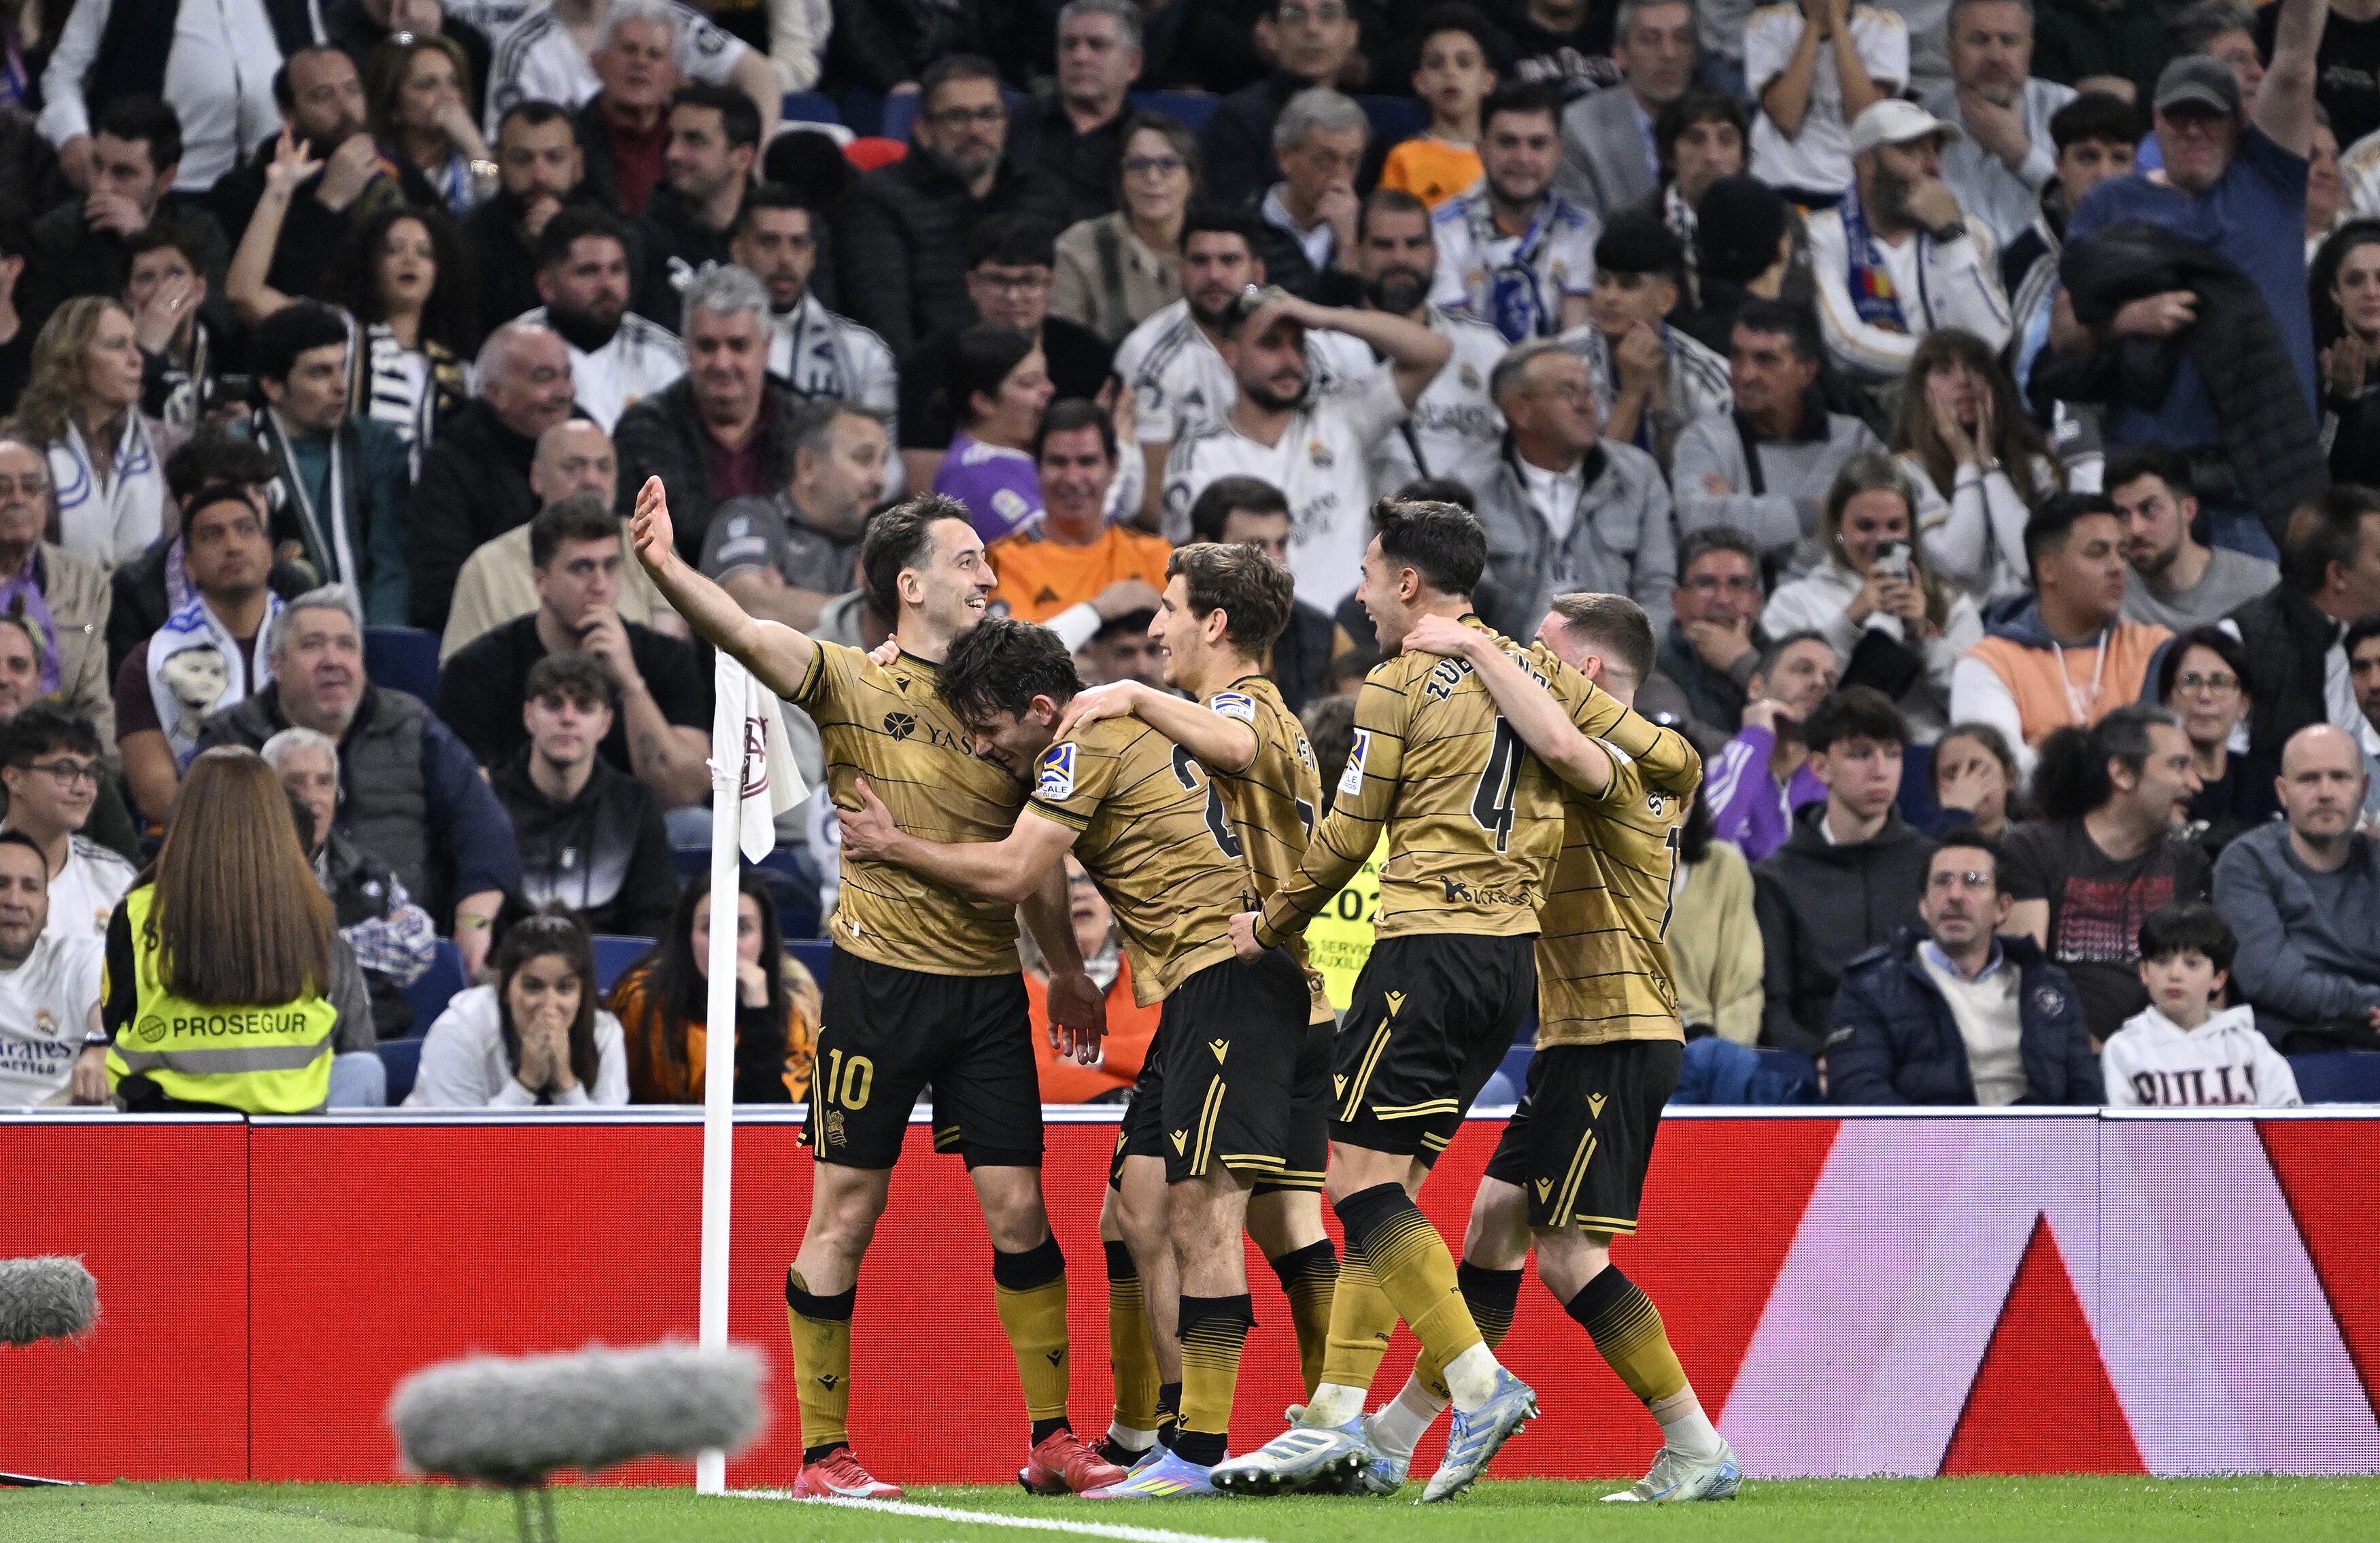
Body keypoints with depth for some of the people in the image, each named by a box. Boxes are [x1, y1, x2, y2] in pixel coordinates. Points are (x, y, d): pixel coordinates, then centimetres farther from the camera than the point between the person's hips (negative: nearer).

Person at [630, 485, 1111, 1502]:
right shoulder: (854, 685, -2)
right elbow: (742, 633, -20)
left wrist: (1066, 970, 24)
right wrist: (667, 569, -38)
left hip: (987, 989, 4)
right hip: (878, 984, -4)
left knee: (1018, 1210, 2)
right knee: (846, 1213, -1)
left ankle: (1054, 1439, 12)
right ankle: (822, 1453, 5)